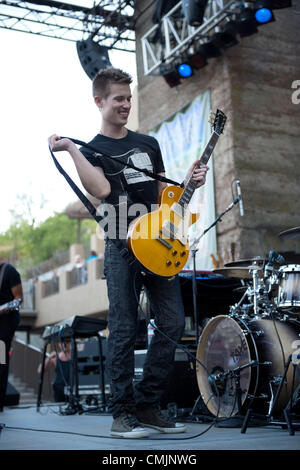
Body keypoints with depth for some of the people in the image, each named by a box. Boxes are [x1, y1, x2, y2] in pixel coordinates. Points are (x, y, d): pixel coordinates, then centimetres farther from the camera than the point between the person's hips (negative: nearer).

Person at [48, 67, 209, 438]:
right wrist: (70, 150, -17)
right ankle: (123, 414, 6)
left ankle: (148, 406, 13)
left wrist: (188, 181, 5)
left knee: (173, 324, 1)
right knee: (124, 331, -4)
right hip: (121, 248, -5)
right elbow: (101, 190, -15)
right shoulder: (92, 150, 6)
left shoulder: (148, 144, 21)